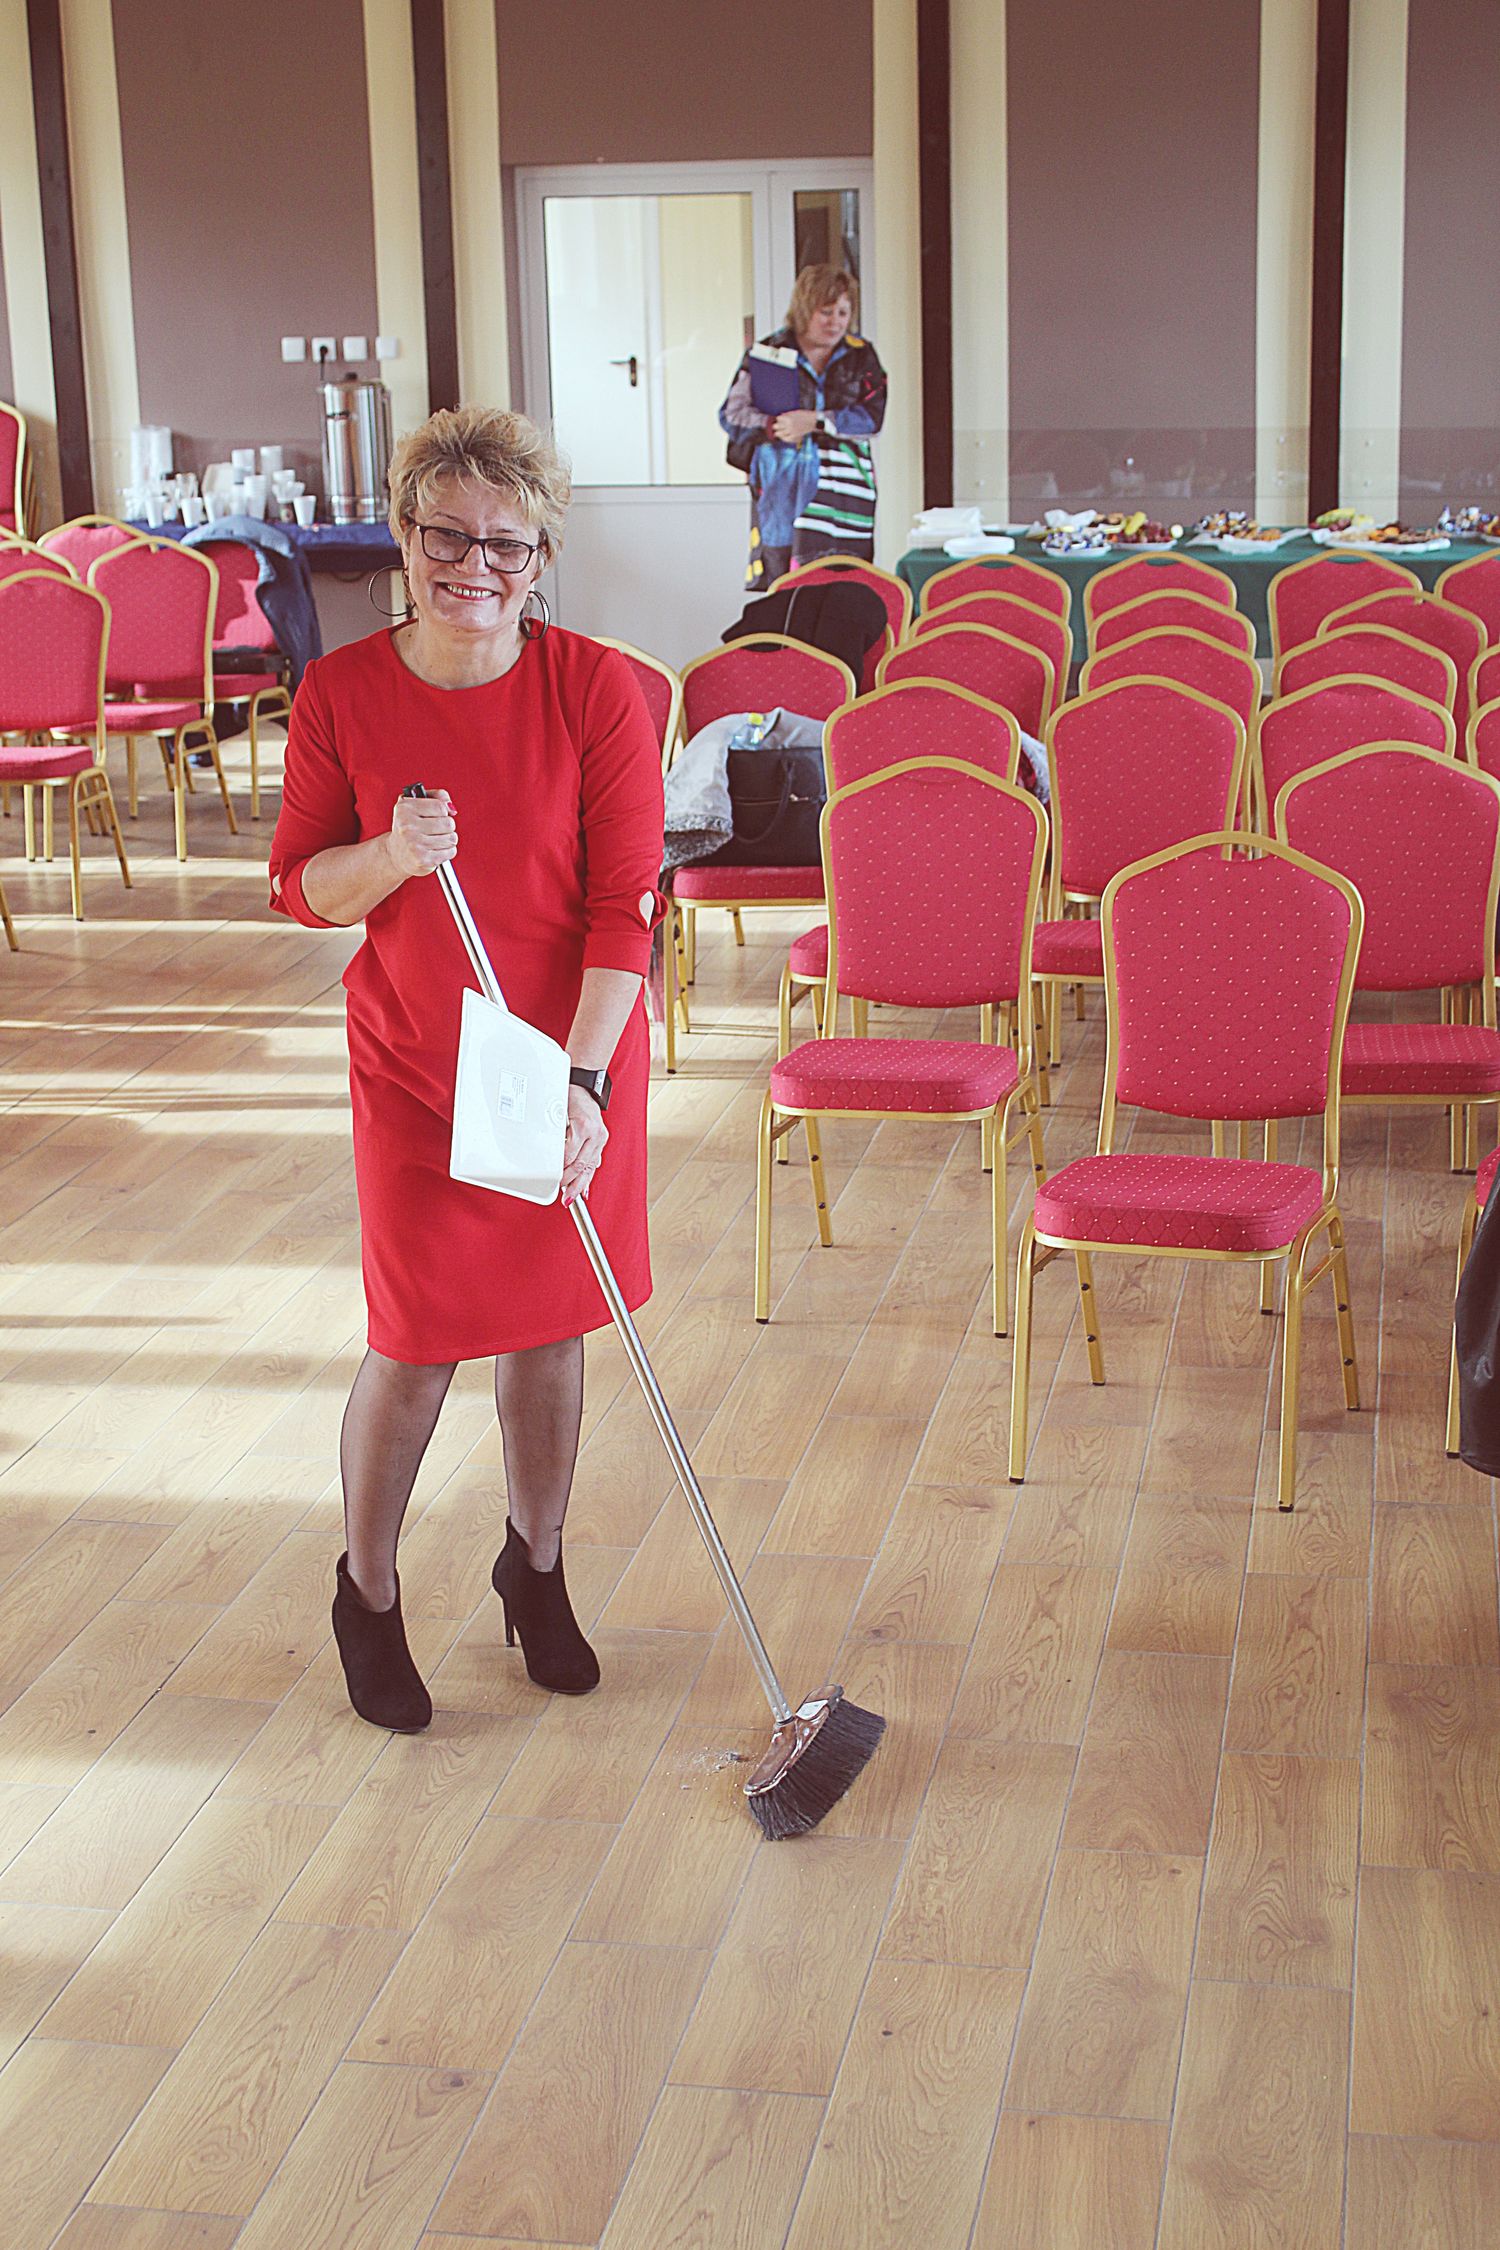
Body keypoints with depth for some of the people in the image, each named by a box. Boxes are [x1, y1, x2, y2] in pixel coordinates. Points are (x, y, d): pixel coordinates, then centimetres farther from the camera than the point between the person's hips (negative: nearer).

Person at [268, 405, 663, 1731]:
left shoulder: (594, 690, -13)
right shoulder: (340, 696, -9)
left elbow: (627, 901, -14)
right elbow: (303, 889, -2)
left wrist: (583, 1081, -22)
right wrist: (391, 856, -25)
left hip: (577, 1054, 1)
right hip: (415, 1070, 0)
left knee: (549, 1321, 13)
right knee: (417, 1345, 3)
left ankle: (537, 1569, 37)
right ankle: (367, 1592, 28)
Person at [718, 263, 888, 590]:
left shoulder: (861, 357, 11)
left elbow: (872, 416, -1)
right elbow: (732, 415, 2)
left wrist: (814, 422, -13)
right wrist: (774, 425, -16)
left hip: (841, 488, 1)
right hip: (781, 491, 0)